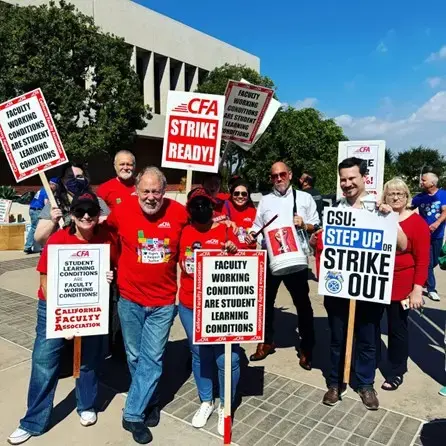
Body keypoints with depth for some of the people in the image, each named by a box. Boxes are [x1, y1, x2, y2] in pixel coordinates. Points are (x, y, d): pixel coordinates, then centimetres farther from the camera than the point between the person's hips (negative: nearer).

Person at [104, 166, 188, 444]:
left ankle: (133, 415, 19)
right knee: (135, 357, 14)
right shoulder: (122, 210, -9)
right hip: (130, 298, 1)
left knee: (152, 359, 3)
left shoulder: (180, 213, -9)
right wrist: (116, 268, 8)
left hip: (164, 301, -1)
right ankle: (150, 402, 37)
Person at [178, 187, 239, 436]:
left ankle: (225, 407, 25)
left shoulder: (225, 230, -5)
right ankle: (206, 402, 38)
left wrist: (234, 252, -25)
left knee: (226, 358, 1)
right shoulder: (183, 233, 4)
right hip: (190, 307, 3)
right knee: (199, 356, 16)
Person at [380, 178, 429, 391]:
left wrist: (417, 289, -13)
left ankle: (396, 372, 29)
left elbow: (422, 259, -9)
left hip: (401, 286, -3)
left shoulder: (417, 223, -7)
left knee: (397, 328, 11)